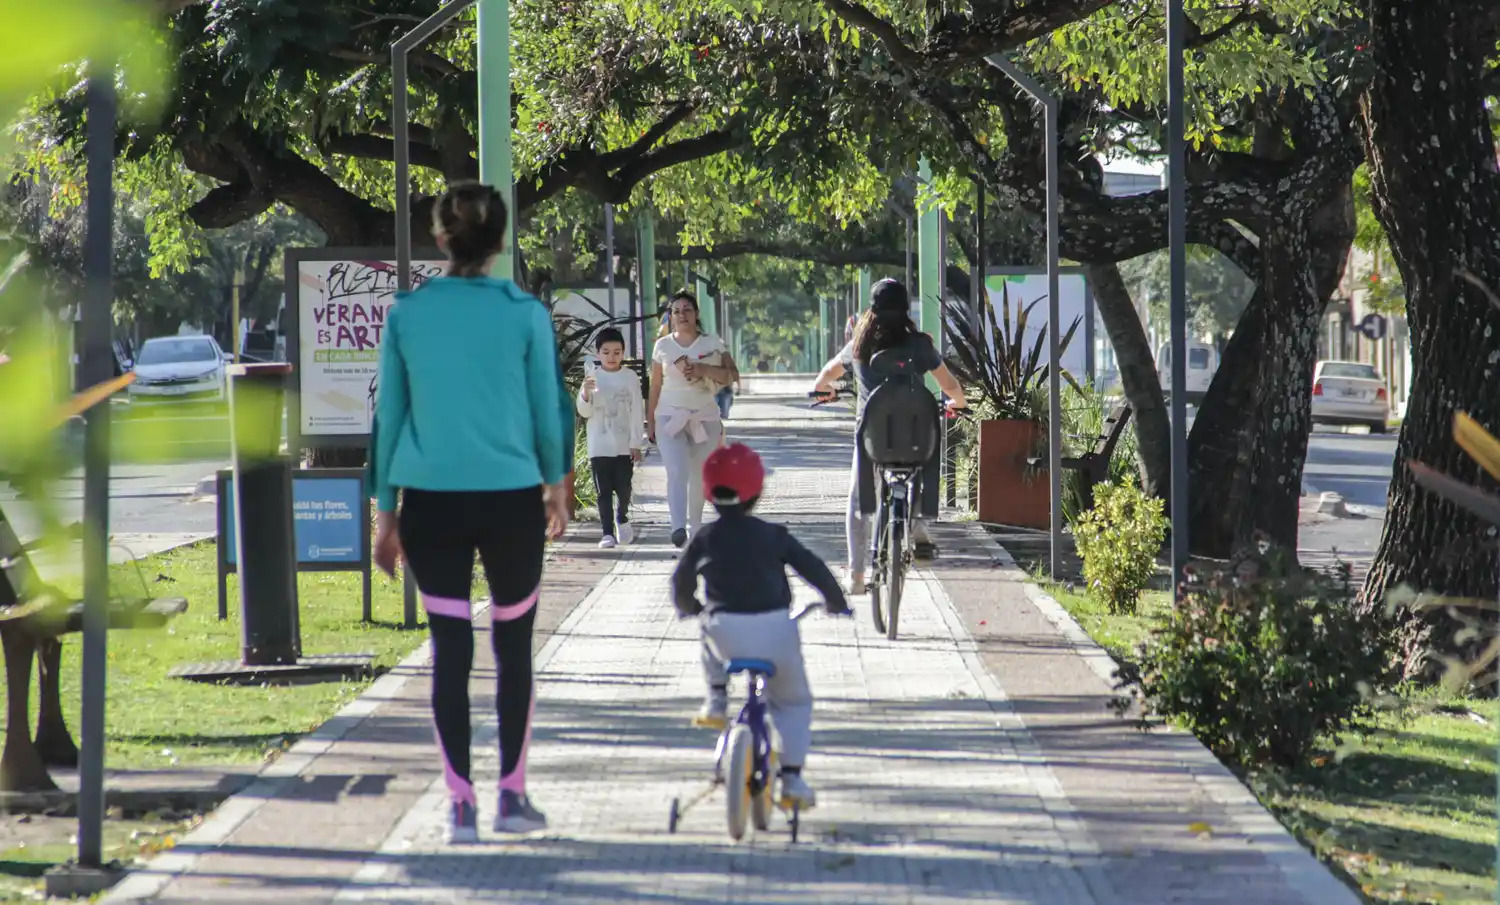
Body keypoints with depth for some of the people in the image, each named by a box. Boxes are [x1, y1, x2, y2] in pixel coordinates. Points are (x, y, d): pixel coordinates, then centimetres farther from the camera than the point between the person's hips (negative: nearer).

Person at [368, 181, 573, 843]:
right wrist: (556, 484, 21)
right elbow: (550, 407, 4)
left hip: (431, 503, 1)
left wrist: (385, 513, 11)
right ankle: (513, 796, 15)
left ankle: (461, 805, 2)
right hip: (510, 499, -1)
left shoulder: (406, 314, 1)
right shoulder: (524, 313, -4)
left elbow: (388, 415, 4)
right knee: (513, 647, 13)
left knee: (450, 651, 4)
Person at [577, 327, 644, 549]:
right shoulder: (593, 378, 1)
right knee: (604, 491, -2)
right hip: (599, 445, 0)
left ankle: (622, 519, 31)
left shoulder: (630, 378, 2)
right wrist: (585, 393, -21)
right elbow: (584, 412, 0)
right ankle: (607, 532, 0)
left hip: (624, 445, 0)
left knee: (624, 488, 3)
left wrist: (636, 443, -2)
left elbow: (637, 412, 2)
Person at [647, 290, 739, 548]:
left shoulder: (712, 343, 4)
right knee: (677, 472, -19)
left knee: (699, 477, 7)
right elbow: (655, 386, 10)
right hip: (670, 417, -1)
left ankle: (694, 529, 21)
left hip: (705, 417, 1)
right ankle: (678, 528, -31)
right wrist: (650, 421, 9)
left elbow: (732, 375, -4)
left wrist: (703, 369, -17)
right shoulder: (663, 346, 7)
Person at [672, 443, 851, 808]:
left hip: (726, 634, 1)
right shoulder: (774, 536, 6)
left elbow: (681, 585, 15)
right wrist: (836, 602, 25)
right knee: (794, 700, 18)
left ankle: (716, 701, 26)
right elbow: (814, 569, 7)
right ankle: (792, 778, 6)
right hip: (775, 629, -1)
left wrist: (691, 609, 37)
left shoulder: (704, 540, 8)